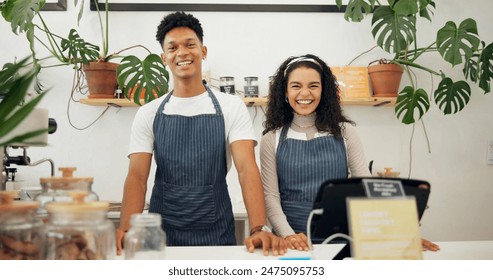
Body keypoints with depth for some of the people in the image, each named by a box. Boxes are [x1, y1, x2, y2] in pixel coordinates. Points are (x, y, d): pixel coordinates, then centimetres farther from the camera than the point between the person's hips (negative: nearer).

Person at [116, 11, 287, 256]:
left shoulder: (232, 107, -2)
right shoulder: (148, 113, 2)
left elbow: (247, 168, -12)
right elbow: (137, 176, -5)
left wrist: (258, 230, -26)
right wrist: (125, 231, -22)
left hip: (217, 234, -1)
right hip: (163, 233, 1)